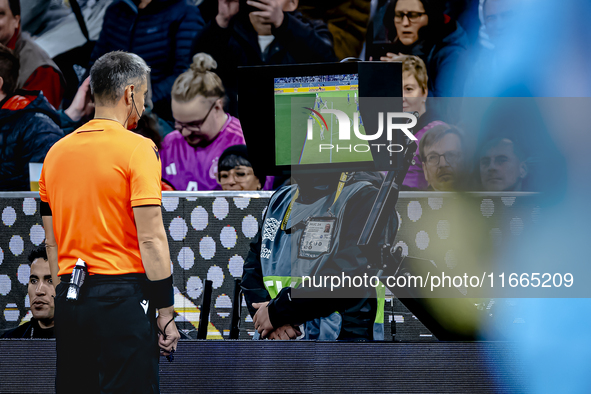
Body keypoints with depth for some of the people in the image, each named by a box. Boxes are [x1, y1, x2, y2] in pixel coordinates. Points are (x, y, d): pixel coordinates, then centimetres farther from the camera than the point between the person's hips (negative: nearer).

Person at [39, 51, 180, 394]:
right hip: (122, 296, -6)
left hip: (69, 301, 7)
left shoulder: (57, 151, 11)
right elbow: (151, 239, -13)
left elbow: (51, 241, 15)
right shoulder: (137, 148, -8)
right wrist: (166, 313, -9)